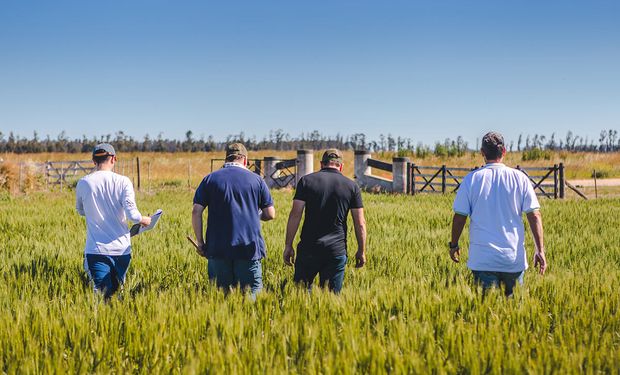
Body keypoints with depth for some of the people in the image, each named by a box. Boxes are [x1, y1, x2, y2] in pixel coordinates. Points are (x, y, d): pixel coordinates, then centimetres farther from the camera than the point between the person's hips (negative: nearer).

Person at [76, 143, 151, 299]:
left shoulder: (83, 183, 2)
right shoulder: (123, 182, -3)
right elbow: (132, 214, -11)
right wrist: (144, 220, 10)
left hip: (95, 249, 0)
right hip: (121, 249, 0)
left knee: (102, 292, -11)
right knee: (116, 290, 17)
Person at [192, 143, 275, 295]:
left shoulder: (210, 179, 6)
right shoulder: (256, 179, 5)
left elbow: (196, 212, -1)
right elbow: (270, 214, 5)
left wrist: (200, 241, 6)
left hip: (217, 248, 1)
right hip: (249, 247, -1)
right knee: (251, 294, 3)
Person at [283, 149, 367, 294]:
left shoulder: (307, 181, 2)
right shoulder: (352, 186, 5)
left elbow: (295, 215, -4)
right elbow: (360, 223, 4)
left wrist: (288, 246, 0)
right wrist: (361, 250, 14)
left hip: (309, 248, -1)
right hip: (337, 249, 1)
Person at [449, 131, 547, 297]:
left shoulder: (471, 179, -2)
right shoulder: (519, 178, 1)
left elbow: (459, 217, 1)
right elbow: (534, 215, -1)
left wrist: (454, 245, 15)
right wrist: (540, 249, 4)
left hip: (482, 258, -1)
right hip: (514, 258, 1)